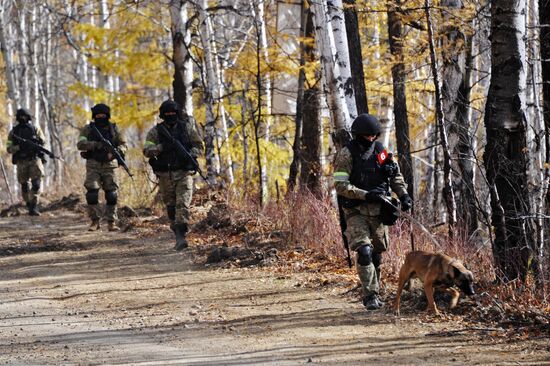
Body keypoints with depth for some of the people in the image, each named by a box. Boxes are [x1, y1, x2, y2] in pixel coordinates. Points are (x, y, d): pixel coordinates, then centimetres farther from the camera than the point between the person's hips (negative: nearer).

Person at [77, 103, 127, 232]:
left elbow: (123, 145, 7)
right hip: (93, 166, -1)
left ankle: (111, 222, 3)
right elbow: (80, 144, -8)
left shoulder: (113, 129, 7)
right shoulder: (88, 129, 4)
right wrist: (96, 144, -22)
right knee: (92, 193, -10)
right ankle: (95, 221, -2)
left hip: (109, 166, 1)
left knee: (111, 195, -2)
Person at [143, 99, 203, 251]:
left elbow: (199, 146, 9)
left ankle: (181, 237, -22)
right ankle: (177, 235, 20)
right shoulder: (155, 131, 4)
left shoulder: (187, 127, 5)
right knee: (171, 207, 8)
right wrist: (162, 147, -22)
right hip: (165, 175, 2)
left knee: (183, 204, -15)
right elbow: (146, 151, -6)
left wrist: (190, 154, -12)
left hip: (184, 173, -2)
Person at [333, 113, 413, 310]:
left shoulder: (379, 150, 7)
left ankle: (375, 293, 24)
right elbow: (340, 185, -15)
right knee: (364, 251, -18)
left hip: (378, 210, 5)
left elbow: (395, 175, 14)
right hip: (356, 211, -5)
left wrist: (403, 194, -3)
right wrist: (366, 195, -22)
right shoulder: (347, 154, -9)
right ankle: (370, 296, -15)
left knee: (377, 254, 11)